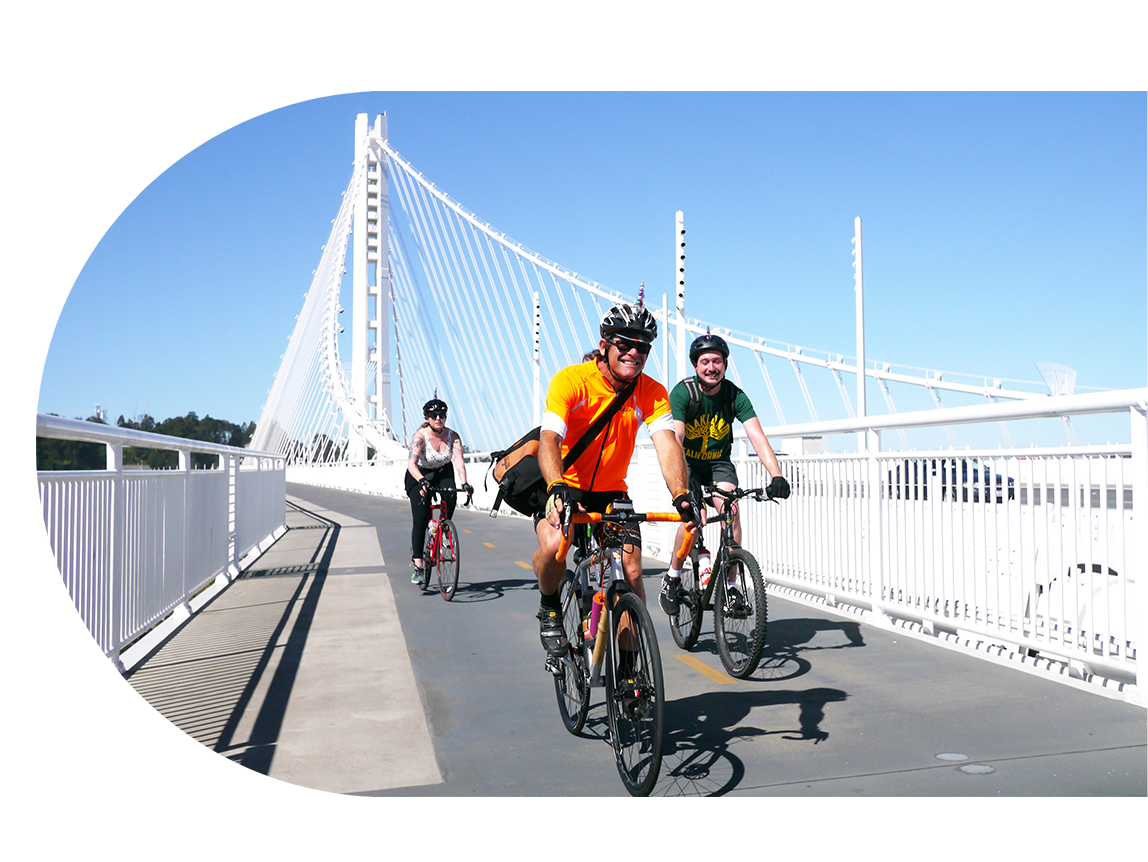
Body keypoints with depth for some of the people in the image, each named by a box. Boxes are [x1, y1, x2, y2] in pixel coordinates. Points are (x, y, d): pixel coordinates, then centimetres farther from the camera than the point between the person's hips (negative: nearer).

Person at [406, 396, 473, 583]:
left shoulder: (453, 436, -16)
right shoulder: (420, 436, -24)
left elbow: (459, 461, -27)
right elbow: (412, 463, -36)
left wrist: (465, 483, -43)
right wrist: (422, 481, -54)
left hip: (443, 472, 3)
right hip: (419, 475, -3)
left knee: (450, 496, -28)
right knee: (420, 519, -13)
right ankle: (417, 565, -8)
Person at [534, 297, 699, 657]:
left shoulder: (651, 392, -10)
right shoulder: (571, 380, -21)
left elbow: (666, 442, -24)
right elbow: (549, 438, -33)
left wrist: (682, 495, -42)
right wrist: (558, 489, -52)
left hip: (612, 493, 3)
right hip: (563, 489, -3)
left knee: (632, 572, -10)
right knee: (554, 546, -31)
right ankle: (549, 608, 1)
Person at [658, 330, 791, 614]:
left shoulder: (735, 396, -15)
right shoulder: (682, 392, -21)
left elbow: (757, 437, -25)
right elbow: (675, 439, -33)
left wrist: (777, 475, -40)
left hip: (719, 463, 2)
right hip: (688, 463, -2)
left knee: (731, 513, -21)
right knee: (696, 518, -23)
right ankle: (672, 578, 0)